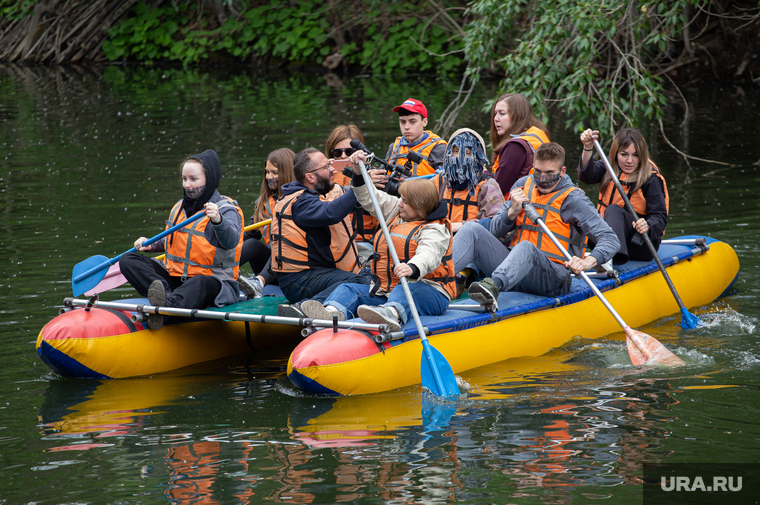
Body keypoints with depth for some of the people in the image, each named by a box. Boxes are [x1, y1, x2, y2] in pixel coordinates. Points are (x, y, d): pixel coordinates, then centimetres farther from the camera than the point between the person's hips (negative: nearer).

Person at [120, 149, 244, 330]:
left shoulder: (226, 209, -8)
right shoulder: (179, 207, 15)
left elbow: (231, 241, -30)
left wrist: (217, 220, -51)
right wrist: (150, 245, 10)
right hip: (174, 279, 7)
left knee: (201, 283, -42)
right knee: (128, 260, -8)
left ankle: (168, 303, -71)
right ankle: (166, 294, -35)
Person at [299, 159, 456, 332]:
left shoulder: (435, 230, -10)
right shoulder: (396, 214, 18)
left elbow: (428, 256, -30)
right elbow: (370, 199, 27)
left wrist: (412, 269, -51)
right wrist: (359, 173, 14)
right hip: (385, 291, 8)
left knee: (404, 292, -41)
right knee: (348, 289, -7)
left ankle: (392, 314, -76)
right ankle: (332, 312, -41)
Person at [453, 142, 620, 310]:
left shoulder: (573, 199, 0)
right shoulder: (523, 185, 15)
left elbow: (610, 239, -8)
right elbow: (495, 231, 17)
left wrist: (589, 261, -28)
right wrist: (513, 211, -5)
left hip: (553, 278, -5)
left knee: (526, 248, -38)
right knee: (472, 230, -14)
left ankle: (493, 285, -69)